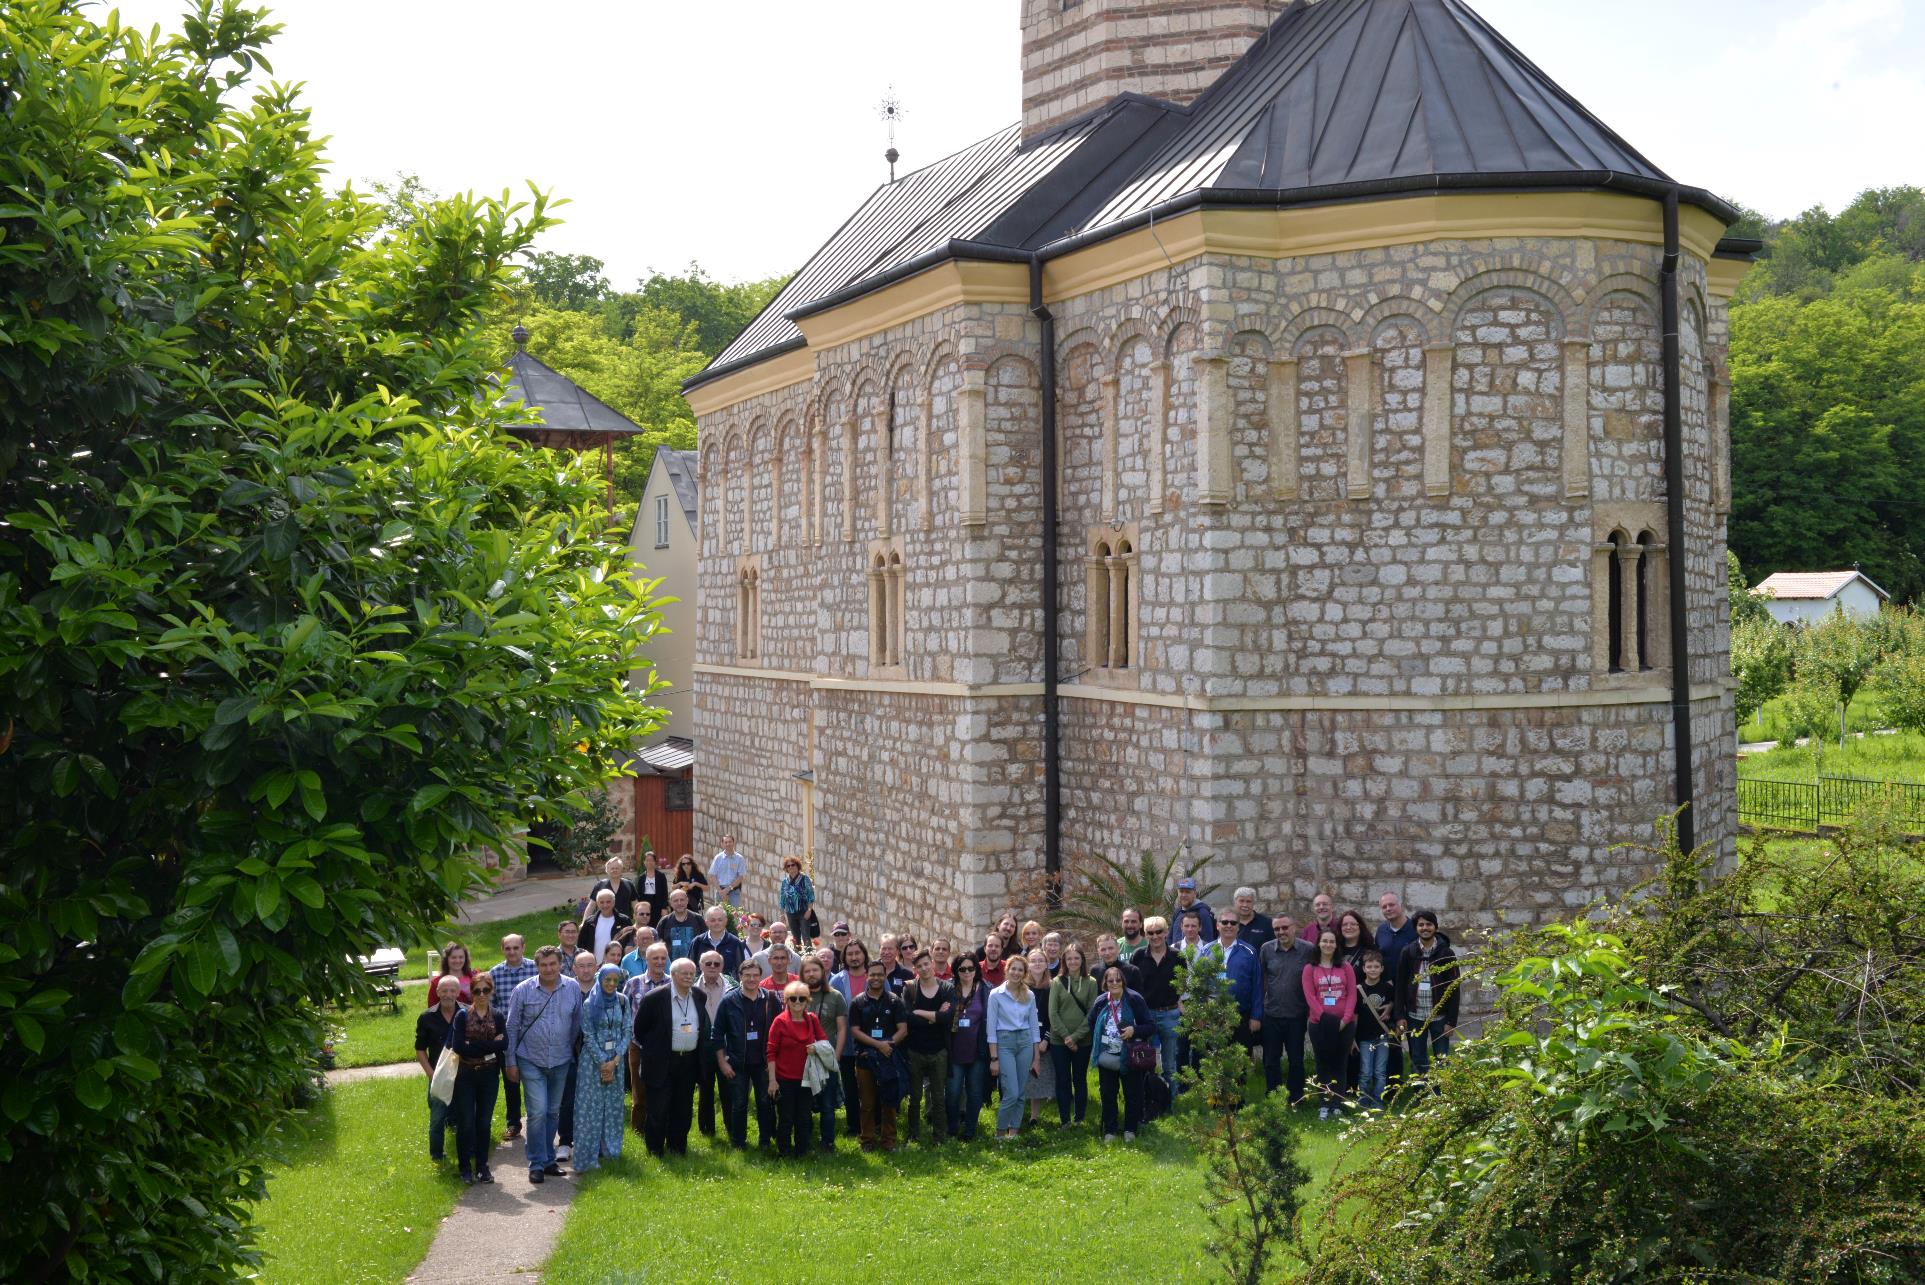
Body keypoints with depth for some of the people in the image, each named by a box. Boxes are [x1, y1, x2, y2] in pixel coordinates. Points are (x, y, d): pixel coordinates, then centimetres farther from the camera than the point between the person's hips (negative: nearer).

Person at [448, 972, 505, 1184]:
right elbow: (457, 1046, -14)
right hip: (466, 1076, -2)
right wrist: (490, 1046, -14)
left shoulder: (497, 1017, 3)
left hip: (489, 1076, 2)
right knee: (466, 1123, 2)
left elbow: (504, 1043, -12)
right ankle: (465, 1168, 13)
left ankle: (482, 1167, 18)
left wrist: (473, 1045, -16)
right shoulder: (462, 1016, -2)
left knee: (484, 1122, 8)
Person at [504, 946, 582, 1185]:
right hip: (531, 1061, -3)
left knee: (553, 1112, 12)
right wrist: (510, 1062, -2)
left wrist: (571, 1050, 10)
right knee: (538, 1112, -11)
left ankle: (548, 1160, 24)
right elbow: (512, 1027, -2)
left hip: (561, 1062, 3)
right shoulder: (523, 990, -7)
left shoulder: (573, 989, -2)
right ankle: (537, 1164, -2)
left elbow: (577, 1023, 9)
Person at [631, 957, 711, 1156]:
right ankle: (655, 1149, 11)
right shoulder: (655, 998, -10)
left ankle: (678, 1146, 21)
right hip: (662, 1062, -4)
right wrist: (651, 1048, 5)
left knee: (683, 1108, 10)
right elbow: (640, 1028, -1)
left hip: (689, 1062, 4)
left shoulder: (699, 997, 5)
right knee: (659, 1108, 0)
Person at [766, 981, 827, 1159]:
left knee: (804, 1117, 10)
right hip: (784, 1079, -3)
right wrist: (772, 1080, -11)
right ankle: (785, 1150, 20)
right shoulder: (779, 1022, -8)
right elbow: (771, 1052, -8)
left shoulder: (812, 1020, 2)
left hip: (805, 1077, 3)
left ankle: (802, 1150, 24)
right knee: (786, 1117, 4)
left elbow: (824, 1042, 13)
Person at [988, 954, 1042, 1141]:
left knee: (1020, 1094, 5)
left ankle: (1013, 1132, 13)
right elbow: (991, 1028, -4)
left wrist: (1037, 1057, 8)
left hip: (1025, 1042, 4)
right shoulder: (996, 994, -4)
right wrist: (994, 1058, -8)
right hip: (1004, 1043, -4)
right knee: (1011, 1093, -12)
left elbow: (1034, 1026, 11)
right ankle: (1000, 1132, 3)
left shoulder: (1029, 996, 7)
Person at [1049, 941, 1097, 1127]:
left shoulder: (1091, 983, 0)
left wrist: (1075, 1036, -12)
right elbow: (1053, 1013, -2)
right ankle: (1065, 1121, 8)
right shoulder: (1057, 982, 2)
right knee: (1063, 1080, 3)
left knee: (1080, 1080, 6)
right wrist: (1065, 1036, -11)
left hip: (1082, 1040, 0)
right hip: (1059, 1040, 0)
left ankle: (1079, 1119, 16)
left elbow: (1091, 1013, -4)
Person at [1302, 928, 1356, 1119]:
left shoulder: (1345, 968, 7)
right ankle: (1324, 1105, 5)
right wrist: (1325, 1017, -15)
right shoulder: (1310, 969, 3)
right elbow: (1309, 996, -5)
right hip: (1320, 1024, -1)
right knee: (1323, 1064, 3)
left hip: (1344, 1024, 1)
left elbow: (1352, 994, 1)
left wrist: (1345, 1019, -11)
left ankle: (1337, 1104, 8)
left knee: (1339, 1064, 4)